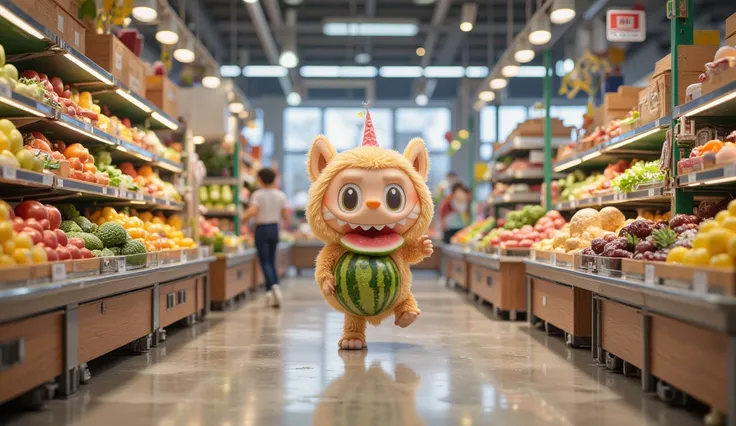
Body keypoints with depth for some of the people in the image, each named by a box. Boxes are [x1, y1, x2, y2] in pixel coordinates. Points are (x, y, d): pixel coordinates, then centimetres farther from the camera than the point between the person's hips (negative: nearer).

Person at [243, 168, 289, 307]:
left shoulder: (258, 194, -10)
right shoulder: (280, 195, 3)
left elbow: (252, 212, -24)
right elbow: (286, 216, 3)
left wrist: (243, 218, -6)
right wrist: (287, 223, 24)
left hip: (261, 229, -5)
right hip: (275, 229, 5)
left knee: (265, 262, -3)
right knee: (271, 261, 13)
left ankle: (273, 286, -25)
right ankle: (270, 293, 12)